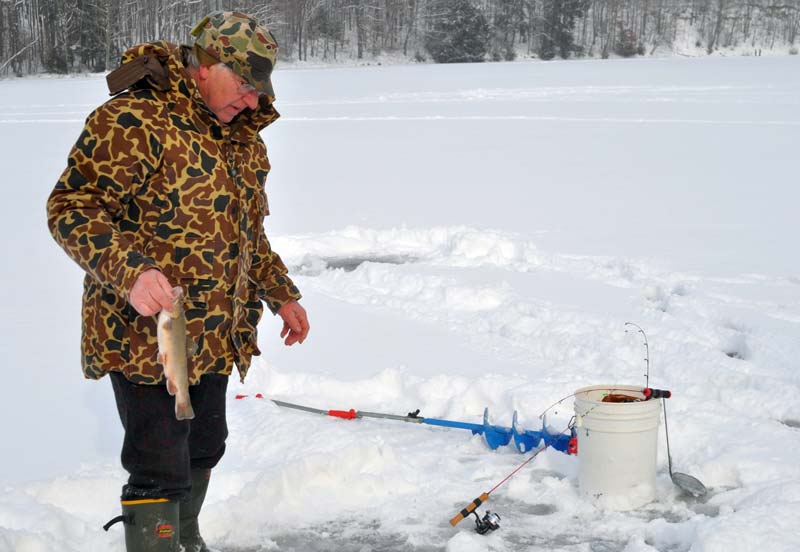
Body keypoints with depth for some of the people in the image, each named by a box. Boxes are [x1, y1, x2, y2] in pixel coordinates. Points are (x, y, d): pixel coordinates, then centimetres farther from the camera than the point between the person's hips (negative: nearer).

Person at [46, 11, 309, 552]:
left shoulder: (242, 137, 13)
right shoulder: (131, 121, -17)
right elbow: (72, 208, -21)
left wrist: (281, 294, 24)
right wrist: (131, 271, -35)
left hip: (217, 339, 9)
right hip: (146, 338, -9)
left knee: (203, 451, 22)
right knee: (162, 471, -5)